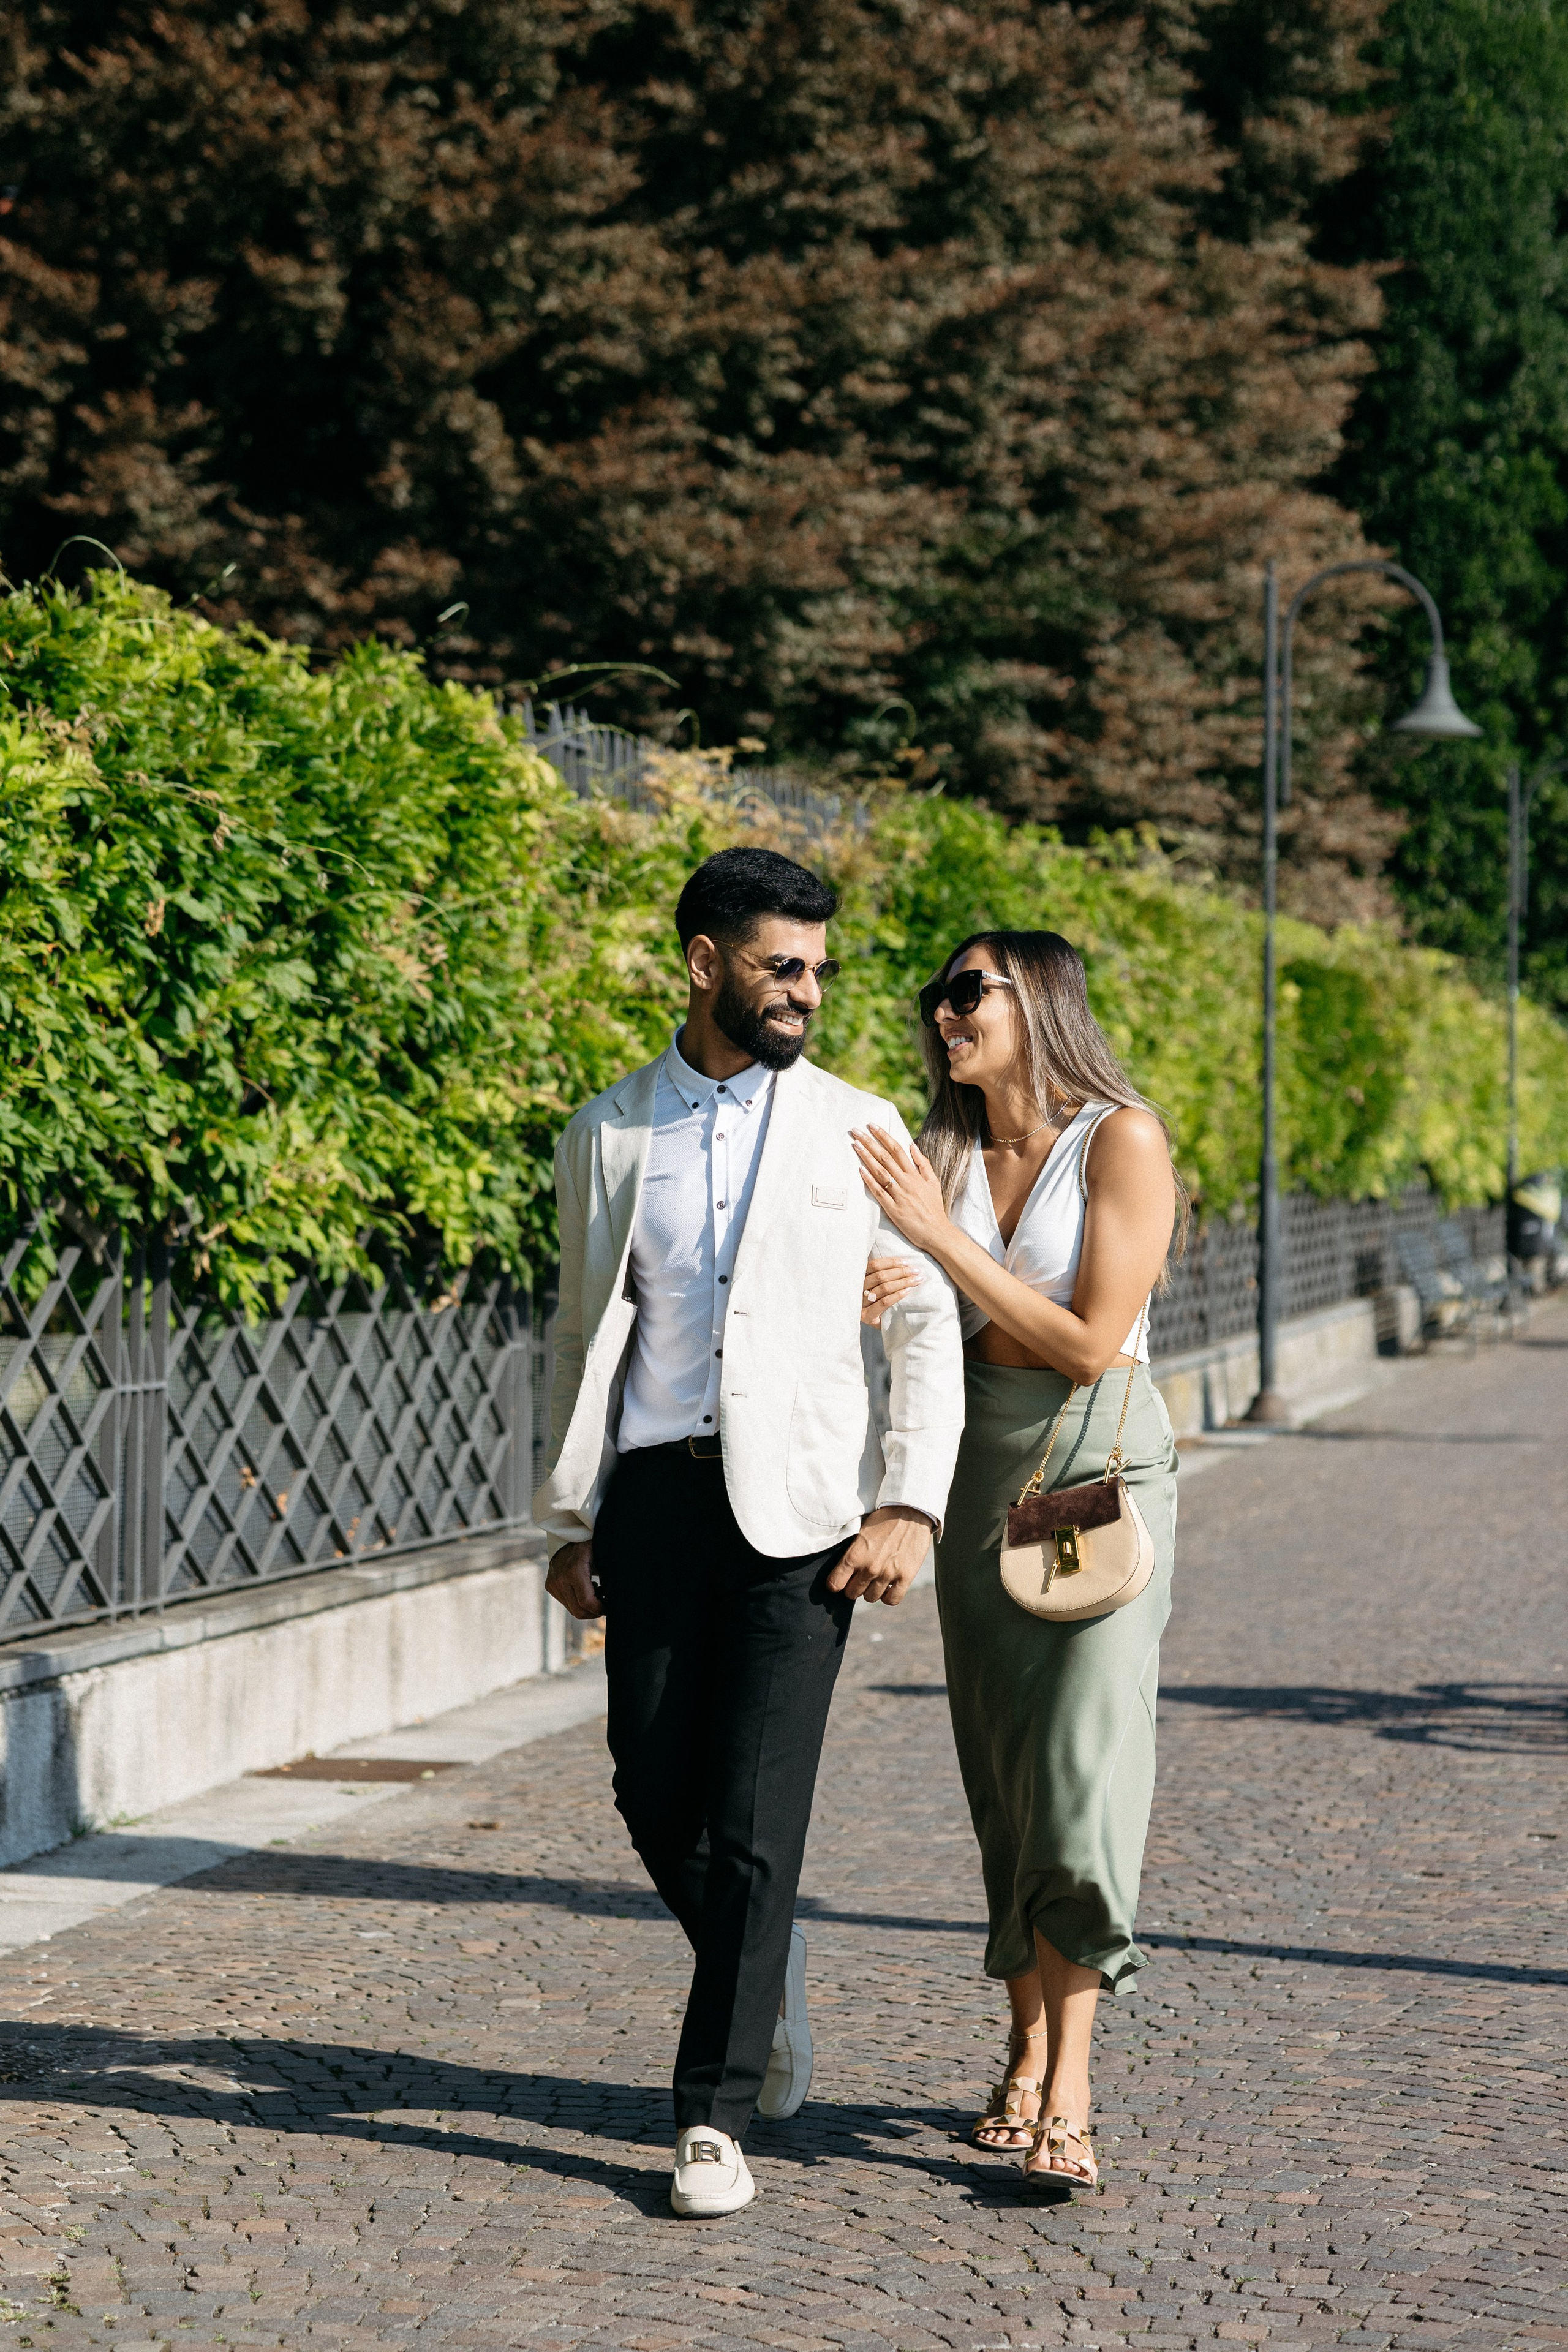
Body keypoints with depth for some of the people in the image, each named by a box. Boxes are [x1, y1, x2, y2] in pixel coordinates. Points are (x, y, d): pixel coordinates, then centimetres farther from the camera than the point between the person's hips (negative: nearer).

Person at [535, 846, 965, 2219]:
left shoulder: (857, 1130, 5)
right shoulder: (607, 1139, 10)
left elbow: (927, 1321, 4)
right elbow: (585, 1336, 15)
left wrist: (909, 1505, -6)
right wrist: (569, 1523, 11)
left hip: (799, 1496, -2)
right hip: (657, 1490, 2)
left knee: (754, 1811, -7)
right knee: (655, 1792, 4)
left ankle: (714, 2114, 2)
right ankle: (768, 1971, 33)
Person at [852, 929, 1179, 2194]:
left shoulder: (1121, 1138, -7)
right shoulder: (945, 1154, 8)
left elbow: (1090, 1342, -13)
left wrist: (942, 1239, -14)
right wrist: (882, 1299, -13)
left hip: (1102, 1470, -5)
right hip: (980, 1474, 5)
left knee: (1086, 1758, -13)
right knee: (1005, 1776, 6)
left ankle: (1068, 2088, -14)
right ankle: (1028, 2054, 15)